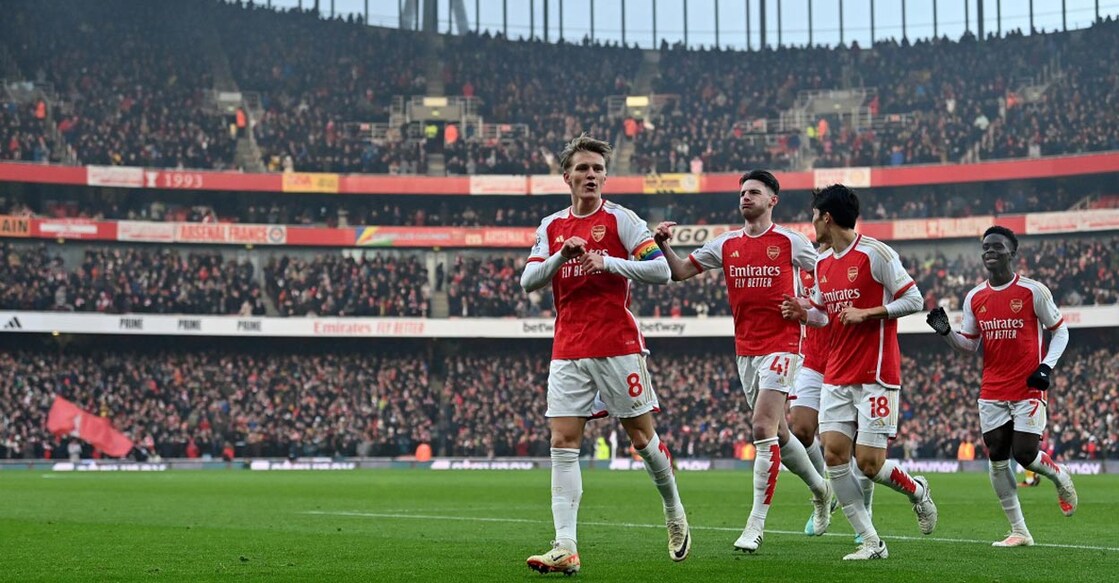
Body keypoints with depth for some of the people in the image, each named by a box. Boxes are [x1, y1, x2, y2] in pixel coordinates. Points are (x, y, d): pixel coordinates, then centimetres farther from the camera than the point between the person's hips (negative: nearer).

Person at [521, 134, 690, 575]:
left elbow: (661, 271, -7)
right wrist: (561, 257, -11)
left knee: (642, 436, 5)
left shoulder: (620, 219, -1)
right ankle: (565, 547, -10)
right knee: (563, 443, -6)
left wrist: (608, 262, -17)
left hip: (618, 347, -3)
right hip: (568, 352, 3)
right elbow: (528, 281, 5)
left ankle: (674, 512, 31)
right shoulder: (551, 227, 11)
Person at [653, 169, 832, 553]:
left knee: (764, 429, -15)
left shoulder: (790, 242, -3)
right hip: (745, 348, 5)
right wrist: (664, 245, -10)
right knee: (778, 434, 13)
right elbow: (680, 272, 7)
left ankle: (756, 525, -13)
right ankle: (820, 488, 37)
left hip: (780, 345, -5)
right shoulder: (726, 244, 8)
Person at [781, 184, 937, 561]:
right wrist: (804, 313, 3)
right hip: (836, 377, 7)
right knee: (834, 454, -6)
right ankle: (871, 543, 1)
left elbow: (913, 300, -10)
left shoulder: (875, 254, -10)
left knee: (869, 463, -10)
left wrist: (865, 313, -17)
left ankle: (917, 491, 23)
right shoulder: (822, 264, 13)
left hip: (876, 375, -7)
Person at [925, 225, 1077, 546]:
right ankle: (1019, 532, 10)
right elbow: (969, 345, 13)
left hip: (1028, 388, -4)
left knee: (1025, 454, -10)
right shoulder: (975, 297, 7)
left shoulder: (1033, 291, -6)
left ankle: (1060, 475, 26)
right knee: (997, 458, 1)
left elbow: (1060, 331, 2)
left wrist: (1047, 366, -11)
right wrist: (945, 332, -6)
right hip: (992, 391, 5)